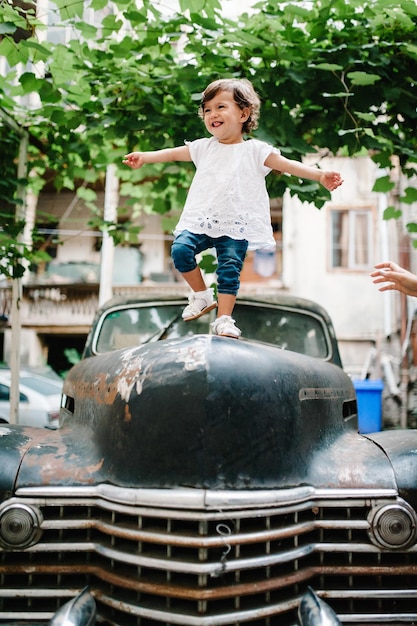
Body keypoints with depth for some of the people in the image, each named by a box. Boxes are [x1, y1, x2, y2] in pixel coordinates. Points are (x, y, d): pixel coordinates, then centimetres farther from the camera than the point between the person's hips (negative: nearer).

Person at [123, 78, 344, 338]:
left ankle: (224, 319, -1)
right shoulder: (204, 147, 14)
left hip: (236, 228, -3)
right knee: (180, 249, -17)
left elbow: (288, 165, -5)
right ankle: (202, 295, 3)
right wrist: (145, 156, 16)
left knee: (230, 271, -10)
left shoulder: (254, 150, 3)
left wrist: (320, 175, -18)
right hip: (200, 221, 3)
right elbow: (174, 153, 23)